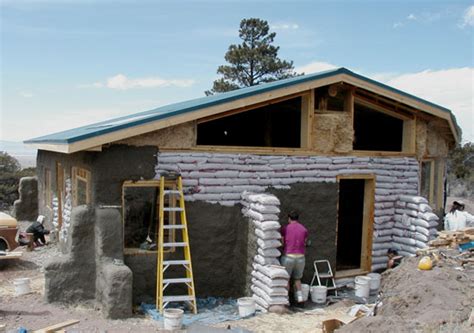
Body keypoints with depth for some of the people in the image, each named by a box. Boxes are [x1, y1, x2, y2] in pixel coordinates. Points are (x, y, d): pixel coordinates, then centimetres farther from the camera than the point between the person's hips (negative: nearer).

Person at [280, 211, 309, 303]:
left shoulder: (285, 229, -3)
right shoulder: (304, 230, 4)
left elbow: (282, 243, 3)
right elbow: (304, 244, 10)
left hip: (288, 257, -3)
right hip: (300, 257, 3)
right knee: (297, 278, 21)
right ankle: (300, 297, 12)